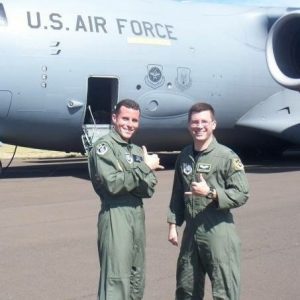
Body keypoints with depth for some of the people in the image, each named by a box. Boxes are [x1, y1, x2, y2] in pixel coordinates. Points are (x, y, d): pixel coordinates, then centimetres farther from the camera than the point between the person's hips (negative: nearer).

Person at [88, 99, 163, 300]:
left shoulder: (137, 150, 15)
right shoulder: (104, 146, -6)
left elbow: (149, 189, 6)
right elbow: (113, 184, -20)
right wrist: (144, 167, -12)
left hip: (138, 214, 8)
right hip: (116, 216, -8)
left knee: (137, 279, 15)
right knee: (116, 279, -7)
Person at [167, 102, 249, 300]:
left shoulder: (227, 157, -9)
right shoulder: (184, 156, 9)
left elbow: (242, 194, -11)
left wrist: (210, 192, -21)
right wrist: (173, 225, 11)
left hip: (218, 233, -6)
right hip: (191, 232, 6)